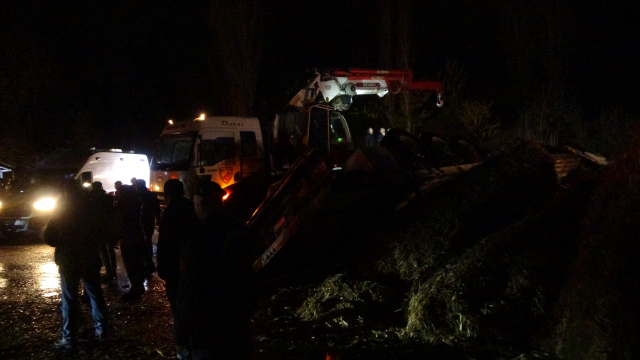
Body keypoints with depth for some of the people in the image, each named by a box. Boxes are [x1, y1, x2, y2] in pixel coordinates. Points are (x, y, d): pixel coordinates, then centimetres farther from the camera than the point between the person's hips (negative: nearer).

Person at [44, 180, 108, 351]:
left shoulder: (62, 210, -8)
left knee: (69, 299, 0)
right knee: (95, 294, 14)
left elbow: (49, 236, -11)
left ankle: (69, 339, 2)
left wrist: (63, 244, 5)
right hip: (90, 257, 4)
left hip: (69, 260, -4)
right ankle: (100, 329, 20)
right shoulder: (90, 207, 4)